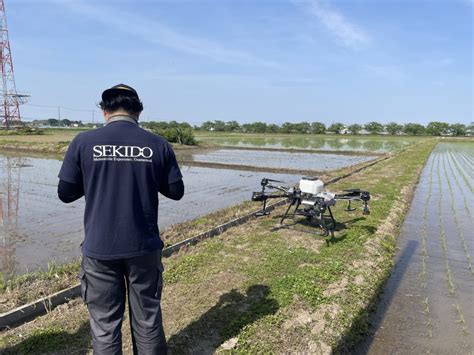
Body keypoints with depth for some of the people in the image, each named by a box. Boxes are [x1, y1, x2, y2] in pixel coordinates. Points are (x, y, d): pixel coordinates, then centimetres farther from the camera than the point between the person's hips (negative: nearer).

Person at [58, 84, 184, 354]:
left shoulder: (83, 142, -6)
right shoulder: (158, 144, -4)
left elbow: (66, 194, 0)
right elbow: (176, 191, 2)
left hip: (99, 249, 0)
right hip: (144, 248, 1)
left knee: (105, 325, 15)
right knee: (147, 320, 16)